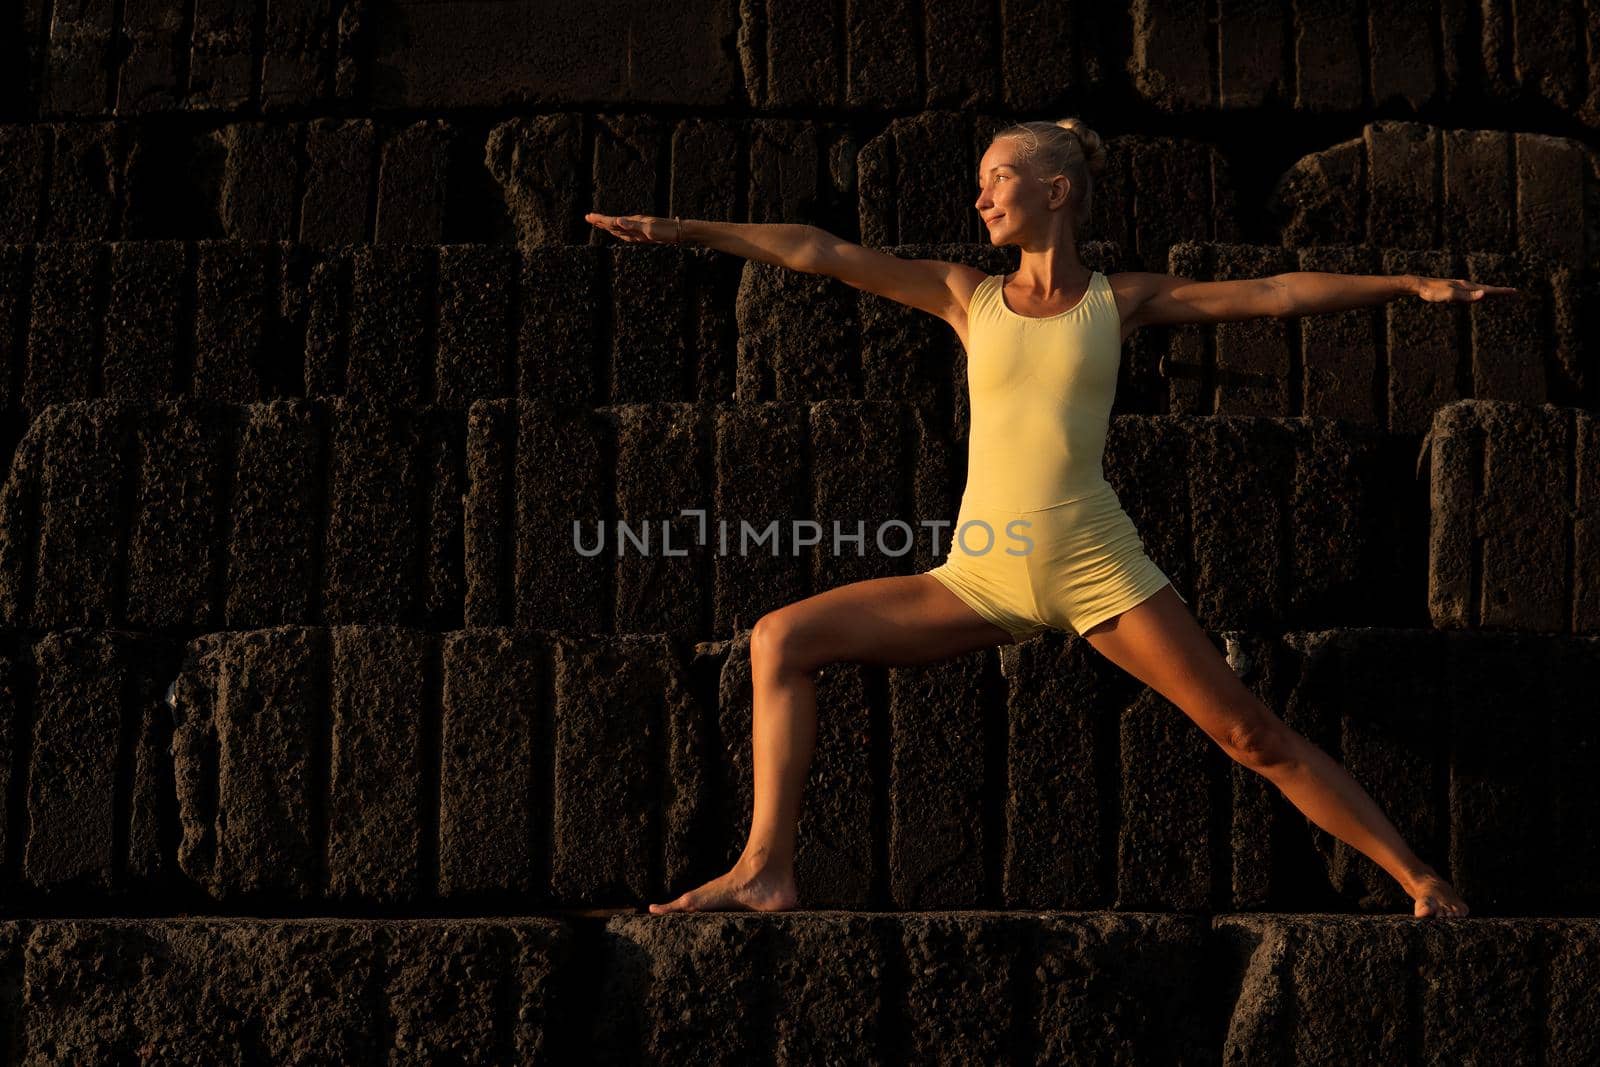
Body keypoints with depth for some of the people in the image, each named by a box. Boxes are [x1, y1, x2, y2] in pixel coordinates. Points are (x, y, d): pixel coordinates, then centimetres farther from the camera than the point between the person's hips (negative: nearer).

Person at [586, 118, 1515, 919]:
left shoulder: (1121, 302, 5)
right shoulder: (969, 297, 9)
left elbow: (1277, 294, 2)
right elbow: (819, 252, 4)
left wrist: (1412, 285, -3)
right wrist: (686, 231, 0)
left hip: (1097, 567, -2)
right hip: (980, 575, 3)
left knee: (1253, 734, -5)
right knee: (783, 638, -8)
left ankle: (1420, 881, 7)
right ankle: (766, 872, -7)